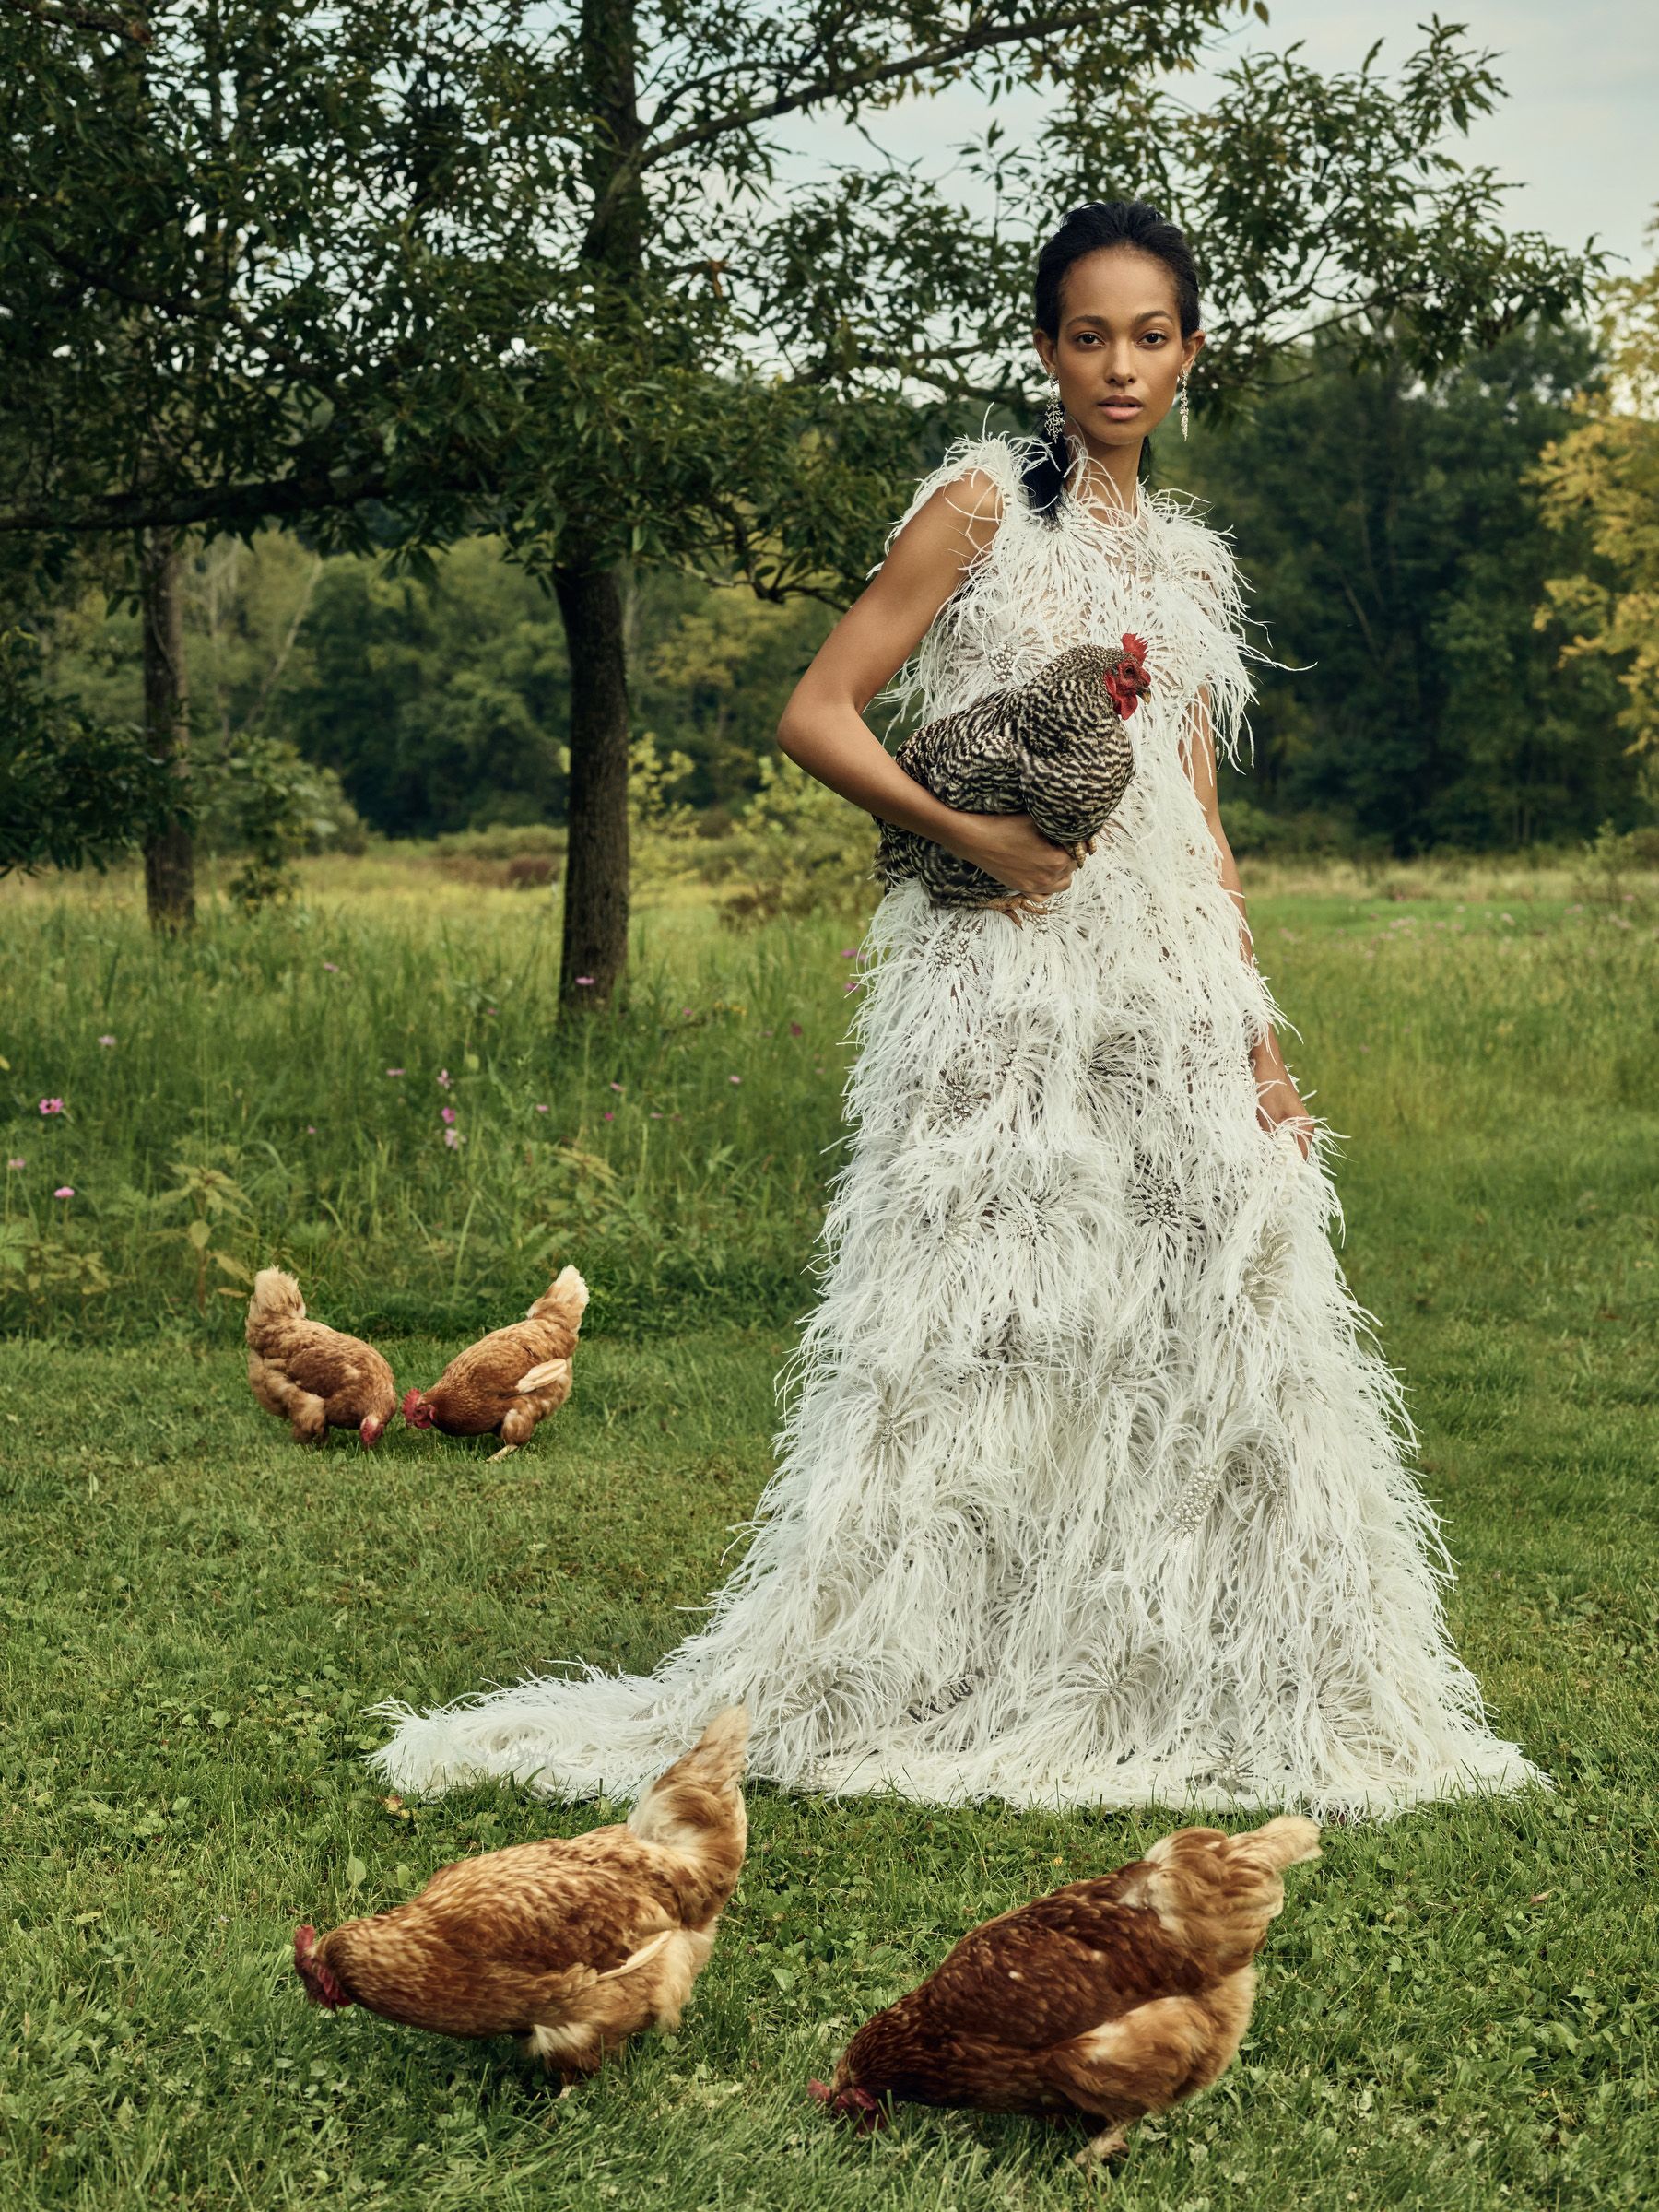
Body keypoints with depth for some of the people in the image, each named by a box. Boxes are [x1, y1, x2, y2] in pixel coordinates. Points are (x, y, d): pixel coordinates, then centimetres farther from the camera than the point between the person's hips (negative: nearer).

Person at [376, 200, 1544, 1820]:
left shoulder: (1187, 558, 18)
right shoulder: (983, 505, 0)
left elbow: (1201, 821, 17)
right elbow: (816, 715, -4)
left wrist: (1259, 1033, 10)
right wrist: (964, 829, -17)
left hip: (1173, 982, 6)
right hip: (1005, 971, -6)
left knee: (1196, 1318, 5)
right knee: (983, 1319, -6)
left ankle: (1162, 1694, 17)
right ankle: (898, 1686, 5)